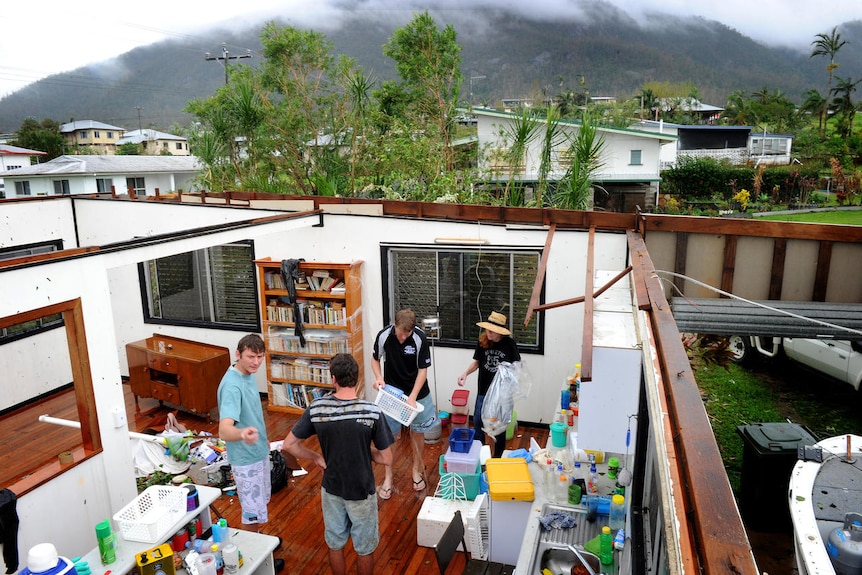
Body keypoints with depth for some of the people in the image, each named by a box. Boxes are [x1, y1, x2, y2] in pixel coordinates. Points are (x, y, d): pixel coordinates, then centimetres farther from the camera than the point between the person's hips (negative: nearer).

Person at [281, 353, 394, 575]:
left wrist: (317, 458, 3)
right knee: (365, 548, 21)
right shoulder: (372, 412, -23)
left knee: (335, 544, 25)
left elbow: (288, 445, -8)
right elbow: (386, 459, -16)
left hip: (331, 489, 3)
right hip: (362, 492, -2)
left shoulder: (316, 408, -16)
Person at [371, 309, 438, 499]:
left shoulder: (420, 338, -22)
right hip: (391, 392, 1)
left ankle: (417, 468, 37)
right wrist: (378, 377, -19)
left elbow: (423, 370, -16)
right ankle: (388, 476, 22)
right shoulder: (383, 335, -17)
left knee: (417, 432, 14)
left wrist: (412, 397, -25)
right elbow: (375, 359, 0)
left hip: (417, 393, 0)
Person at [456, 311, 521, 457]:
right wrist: (465, 373, -10)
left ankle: (498, 456, 29)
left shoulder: (509, 344, -13)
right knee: (477, 421, 7)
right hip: (484, 389, 2)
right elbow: (476, 362, 5)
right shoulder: (482, 342, -7)